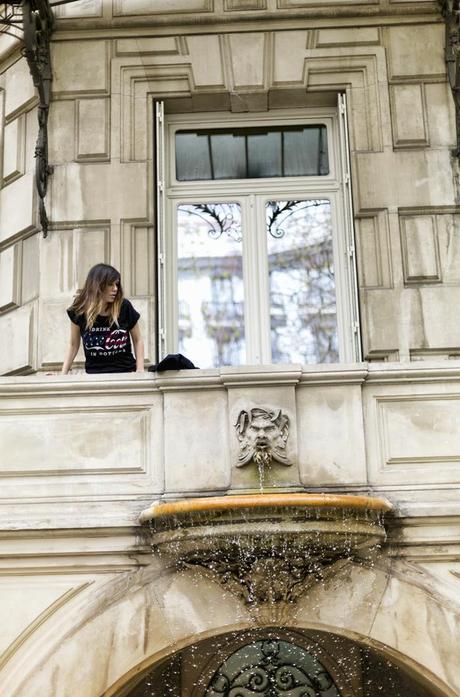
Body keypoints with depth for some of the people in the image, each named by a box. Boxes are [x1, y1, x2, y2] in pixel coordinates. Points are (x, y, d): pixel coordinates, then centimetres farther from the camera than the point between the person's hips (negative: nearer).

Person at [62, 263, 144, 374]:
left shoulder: (124, 307, -5)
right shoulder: (80, 311, -3)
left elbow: (137, 340, 8)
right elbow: (73, 345, 8)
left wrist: (140, 369, -2)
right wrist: (63, 374, 0)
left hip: (125, 372, 0)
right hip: (94, 373, 1)